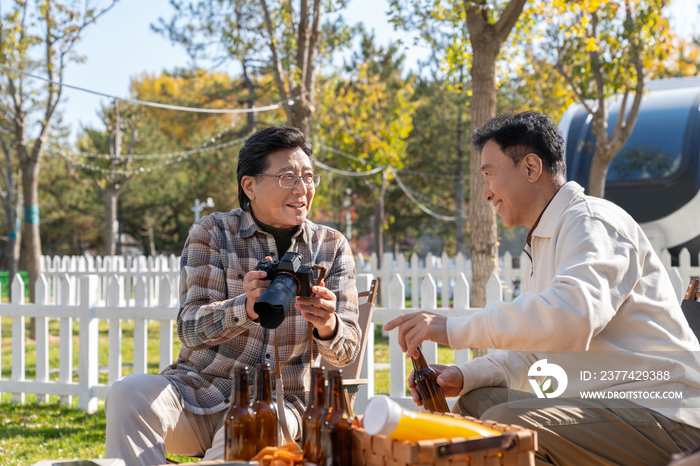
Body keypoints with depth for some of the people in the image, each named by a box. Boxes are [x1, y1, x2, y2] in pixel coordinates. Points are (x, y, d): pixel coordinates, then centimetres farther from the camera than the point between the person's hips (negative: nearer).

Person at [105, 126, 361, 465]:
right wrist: (246, 307, -33)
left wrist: (329, 327, -28)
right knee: (131, 393, -29)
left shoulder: (332, 247, 7)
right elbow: (190, 328, -11)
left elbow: (347, 349, -1)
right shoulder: (212, 232, 2)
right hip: (200, 388, 1)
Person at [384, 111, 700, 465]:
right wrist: (465, 376, 1)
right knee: (474, 403, 5)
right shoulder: (543, 243, 21)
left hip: (663, 419, -10)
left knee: (503, 422, -26)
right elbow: (531, 350, 19)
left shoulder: (591, 222, -13)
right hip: (605, 408, 10)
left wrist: (454, 329, -29)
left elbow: (572, 315, -33)